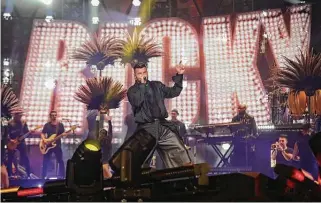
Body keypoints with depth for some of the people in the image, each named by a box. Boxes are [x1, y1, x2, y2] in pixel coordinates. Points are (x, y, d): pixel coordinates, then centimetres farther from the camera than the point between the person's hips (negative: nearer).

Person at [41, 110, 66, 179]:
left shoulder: (60, 125, 4)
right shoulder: (47, 125, 6)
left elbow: (63, 134, 2)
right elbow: (42, 133, 6)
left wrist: (65, 134, -21)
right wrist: (44, 139, -11)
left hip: (57, 145, -1)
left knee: (60, 161, 0)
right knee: (45, 162, 3)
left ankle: (62, 176, 9)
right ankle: (44, 177, 13)